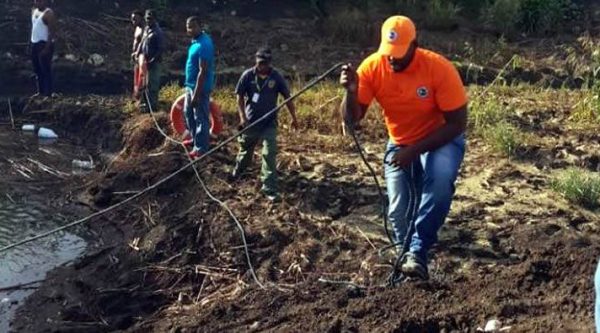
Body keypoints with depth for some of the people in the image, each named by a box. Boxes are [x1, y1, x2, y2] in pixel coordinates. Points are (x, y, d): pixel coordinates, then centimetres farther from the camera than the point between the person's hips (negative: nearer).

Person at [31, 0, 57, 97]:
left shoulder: (48, 13, -13)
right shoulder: (34, 11, 13)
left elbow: (52, 32, -17)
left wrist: (47, 47, -22)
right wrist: (31, 43, 16)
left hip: (44, 44, -9)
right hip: (34, 44, 9)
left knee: (46, 70, -7)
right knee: (37, 69, 14)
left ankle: (48, 93, -3)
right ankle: (40, 91, 24)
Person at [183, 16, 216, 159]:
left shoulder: (203, 44, -25)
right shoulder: (197, 40, 6)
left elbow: (203, 71, -26)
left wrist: (196, 94, -25)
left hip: (200, 87, -10)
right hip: (190, 85, 10)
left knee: (200, 118, 1)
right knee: (188, 113, 24)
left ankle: (201, 148, 12)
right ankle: (195, 138, 40)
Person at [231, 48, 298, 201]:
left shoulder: (276, 77, -7)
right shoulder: (248, 75, -8)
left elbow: (287, 97, 1)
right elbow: (240, 96, -3)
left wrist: (294, 117, 2)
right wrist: (242, 116, -12)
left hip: (269, 123, -1)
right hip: (251, 121, 1)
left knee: (270, 154, -9)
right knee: (245, 150, 19)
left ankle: (270, 188, -4)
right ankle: (237, 171, 50)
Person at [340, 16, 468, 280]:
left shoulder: (440, 68, -26)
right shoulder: (371, 68, -17)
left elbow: (457, 123, -22)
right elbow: (353, 118, -14)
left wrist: (415, 150, -29)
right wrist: (351, 92, -36)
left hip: (441, 140, -3)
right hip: (400, 144, 3)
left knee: (440, 180, -33)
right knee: (398, 211, -4)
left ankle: (417, 252, -24)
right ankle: (406, 252, 24)